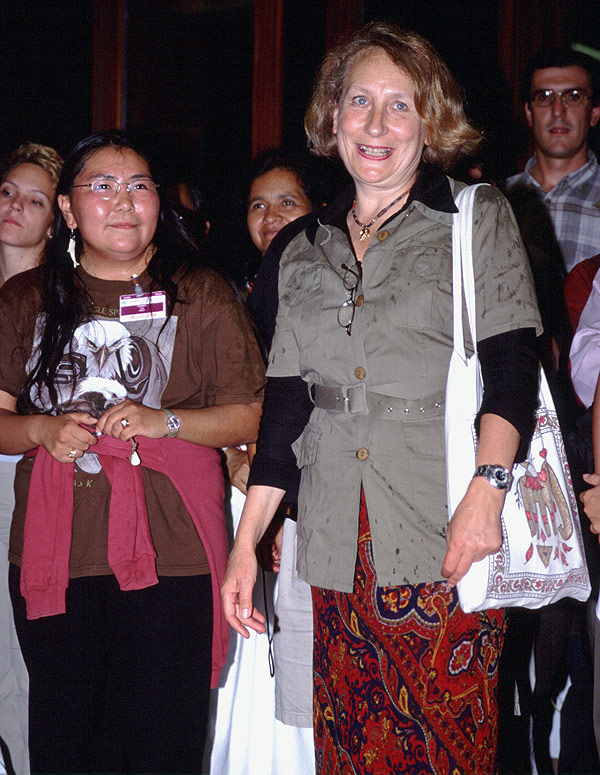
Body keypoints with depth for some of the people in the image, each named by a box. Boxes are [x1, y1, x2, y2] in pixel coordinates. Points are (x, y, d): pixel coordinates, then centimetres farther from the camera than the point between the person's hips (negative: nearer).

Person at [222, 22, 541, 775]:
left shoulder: (478, 218, 5)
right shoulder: (305, 252, 16)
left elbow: (512, 366, -4)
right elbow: (284, 402, 15)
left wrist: (485, 493, -19)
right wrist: (245, 542, 10)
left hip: (444, 540, -4)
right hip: (337, 544, 4)